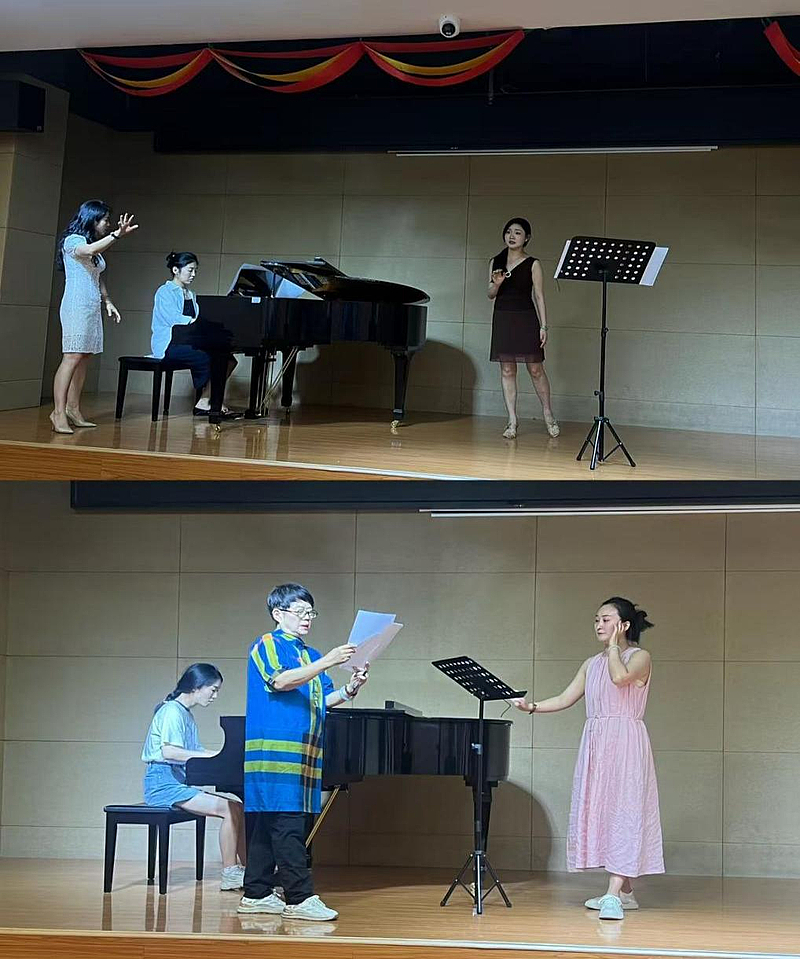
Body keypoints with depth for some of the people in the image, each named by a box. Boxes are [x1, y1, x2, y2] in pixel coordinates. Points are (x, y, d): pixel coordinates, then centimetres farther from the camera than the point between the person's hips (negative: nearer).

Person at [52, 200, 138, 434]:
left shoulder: (95, 246, 19)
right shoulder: (73, 241, -7)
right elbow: (88, 251, -29)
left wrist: (107, 301, 15)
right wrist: (117, 235, -39)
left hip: (93, 308, 9)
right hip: (77, 306, -9)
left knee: (84, 358, 5)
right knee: (72, 357, -15)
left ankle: (73, 409, 7)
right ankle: (59, 412, -19)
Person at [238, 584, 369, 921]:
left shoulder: (311, 655, 22)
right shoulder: (267, 646, -2)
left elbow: (324, 699, 20)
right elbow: (281, 680, -19)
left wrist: (350, 688, -1)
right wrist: (327, 662, -26)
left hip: (303, 754, 8)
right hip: (275, 751, -8)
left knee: (266, 825, 11)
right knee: (287, 825, -12)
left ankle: (256, 894, 14)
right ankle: (300, 898, -16)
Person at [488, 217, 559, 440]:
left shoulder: (532, 264, -1)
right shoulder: (496, 262, 9)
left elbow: (539, 296, -2)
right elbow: (491, 295, 9)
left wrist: (543, 326, -7)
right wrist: (496, 284, -14)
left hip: (526, 319, -3)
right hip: (502, 319, 3)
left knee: (535, 369, 0)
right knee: (507, 370, 2)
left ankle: (548, 415, 16)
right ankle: (512, 421, 4)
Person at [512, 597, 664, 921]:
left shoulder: (639, 657, -1)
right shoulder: (592, 664, 18)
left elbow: (619, 677, -23)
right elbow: (566, 698, 14)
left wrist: (614, 646, -8)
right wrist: (531, 707, 2)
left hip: (625, 743, -7)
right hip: (596, 744, 7)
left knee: (622, 811, -13)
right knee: (599, 810, 5)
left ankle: (613, 895, -22)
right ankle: (625, 892, 13)